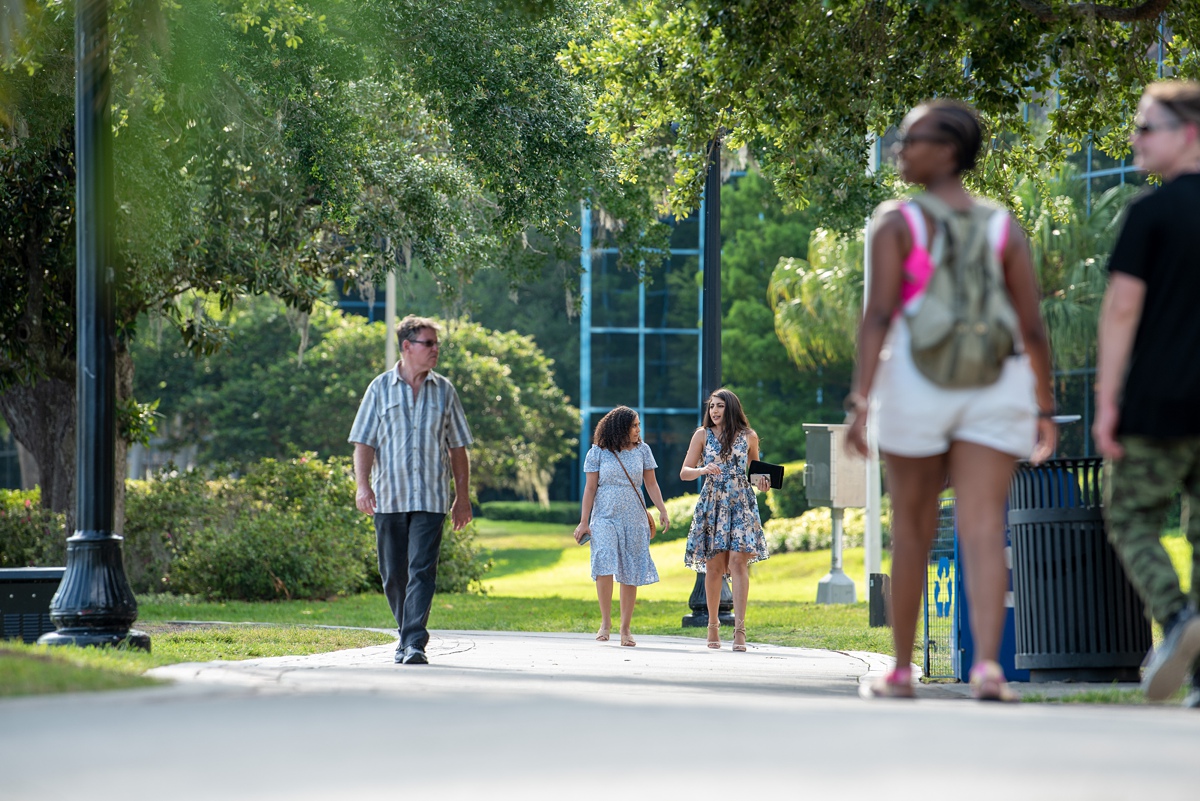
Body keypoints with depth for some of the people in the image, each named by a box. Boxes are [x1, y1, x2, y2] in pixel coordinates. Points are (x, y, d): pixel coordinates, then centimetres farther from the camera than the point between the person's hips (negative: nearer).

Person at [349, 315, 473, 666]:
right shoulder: (381, 388, 6)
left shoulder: (444, 391, 9)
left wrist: (463, 498, 11)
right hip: (388, 498, 0)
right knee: (394, 574, 6)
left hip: (431, 499, 0)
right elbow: (363, 442, 3)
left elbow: (458, 448, 13)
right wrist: (362, 484, -11)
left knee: (422, 570, -12)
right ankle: (406, 634, 23)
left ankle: (415, 643, -16)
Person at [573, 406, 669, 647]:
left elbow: (651, 484, 11)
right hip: (604, 518, -2)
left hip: (634, 519, 2)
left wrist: (662, 511, 1)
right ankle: (605, 622, -11)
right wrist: (584, 522, -2)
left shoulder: (642, 450, 7)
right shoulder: (598, 452, 1)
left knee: (630, 574, 1)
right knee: (604, 564, -19)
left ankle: (625, 629, 8)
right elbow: (590, 488, 2)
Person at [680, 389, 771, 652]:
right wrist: (703, 470, -18)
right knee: (714, 566, 1)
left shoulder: (748, 437, 7)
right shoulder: (702, 435, 5)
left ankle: (739, 628, -17)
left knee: (739, 561, -13)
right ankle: (713, 625, 16)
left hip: (741, 504, -1)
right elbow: (684, 472, 2)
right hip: (712, 505, 1)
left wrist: (760, 482, -2)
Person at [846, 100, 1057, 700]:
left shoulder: (896, 222, -3)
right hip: (994, 386, 2)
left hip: (916, 382, -2)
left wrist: (859, 402, -15)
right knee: (983, 530, -6)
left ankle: (901, 670, 21)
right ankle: (986, 664, -25)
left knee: (912, 527, 13)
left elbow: (878, 315, -12)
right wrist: (1045, 409, 14)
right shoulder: (1003, 229, 7)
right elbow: (1032, 327, 5)